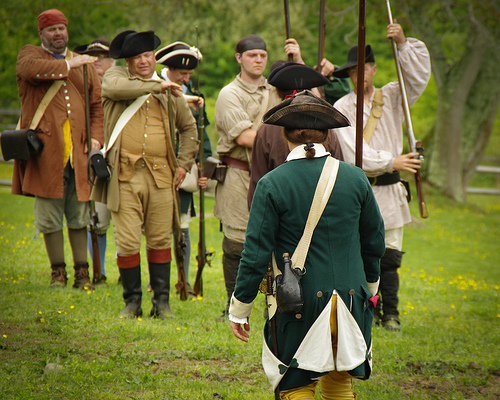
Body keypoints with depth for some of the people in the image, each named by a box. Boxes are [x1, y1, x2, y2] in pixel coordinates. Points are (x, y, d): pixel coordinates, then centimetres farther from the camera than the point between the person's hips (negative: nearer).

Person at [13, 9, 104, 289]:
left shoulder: (84, 64, 20)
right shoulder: (30, 54, 8)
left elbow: (97, 105, 17)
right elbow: (31, 69, -18)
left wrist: (96, 138, 1)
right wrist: (67, 65, -9)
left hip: (78, 152, 3)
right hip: (46, 152, -3)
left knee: (79, 218, 5)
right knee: (50, 218, 1)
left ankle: (82, 273, 10)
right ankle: (58, 272, 11)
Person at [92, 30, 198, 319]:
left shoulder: (170, 91, 14)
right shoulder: (115, 76, 5)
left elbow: (189, 127, 26)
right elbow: (116, 88, -21)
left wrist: (184, 163, 15)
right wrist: (156, 86, -14)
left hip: (161, 176, 3)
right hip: (125, 175, -2)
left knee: (161, 240, 6)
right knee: (127, 242, -4)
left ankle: (162, 300, 16)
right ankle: (133, 302, 8)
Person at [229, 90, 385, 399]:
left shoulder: (272, 185, -12)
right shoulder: (355, 178, -1)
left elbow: (256, 254, -10)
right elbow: (374, 243, 9)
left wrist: (240, 308, 1)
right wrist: (370, 287, 26)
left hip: (299, 303, -3)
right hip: (351, 300, 4)